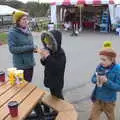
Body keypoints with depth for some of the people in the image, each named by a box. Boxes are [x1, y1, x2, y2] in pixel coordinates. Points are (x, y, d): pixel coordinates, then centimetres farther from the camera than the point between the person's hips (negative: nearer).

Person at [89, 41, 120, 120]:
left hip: (109, 101, -3)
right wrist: (96, 80, -22)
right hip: (97, 98, 3)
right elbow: (93, 79, 0)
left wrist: (107, 81, -33)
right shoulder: (100, 67, -8)